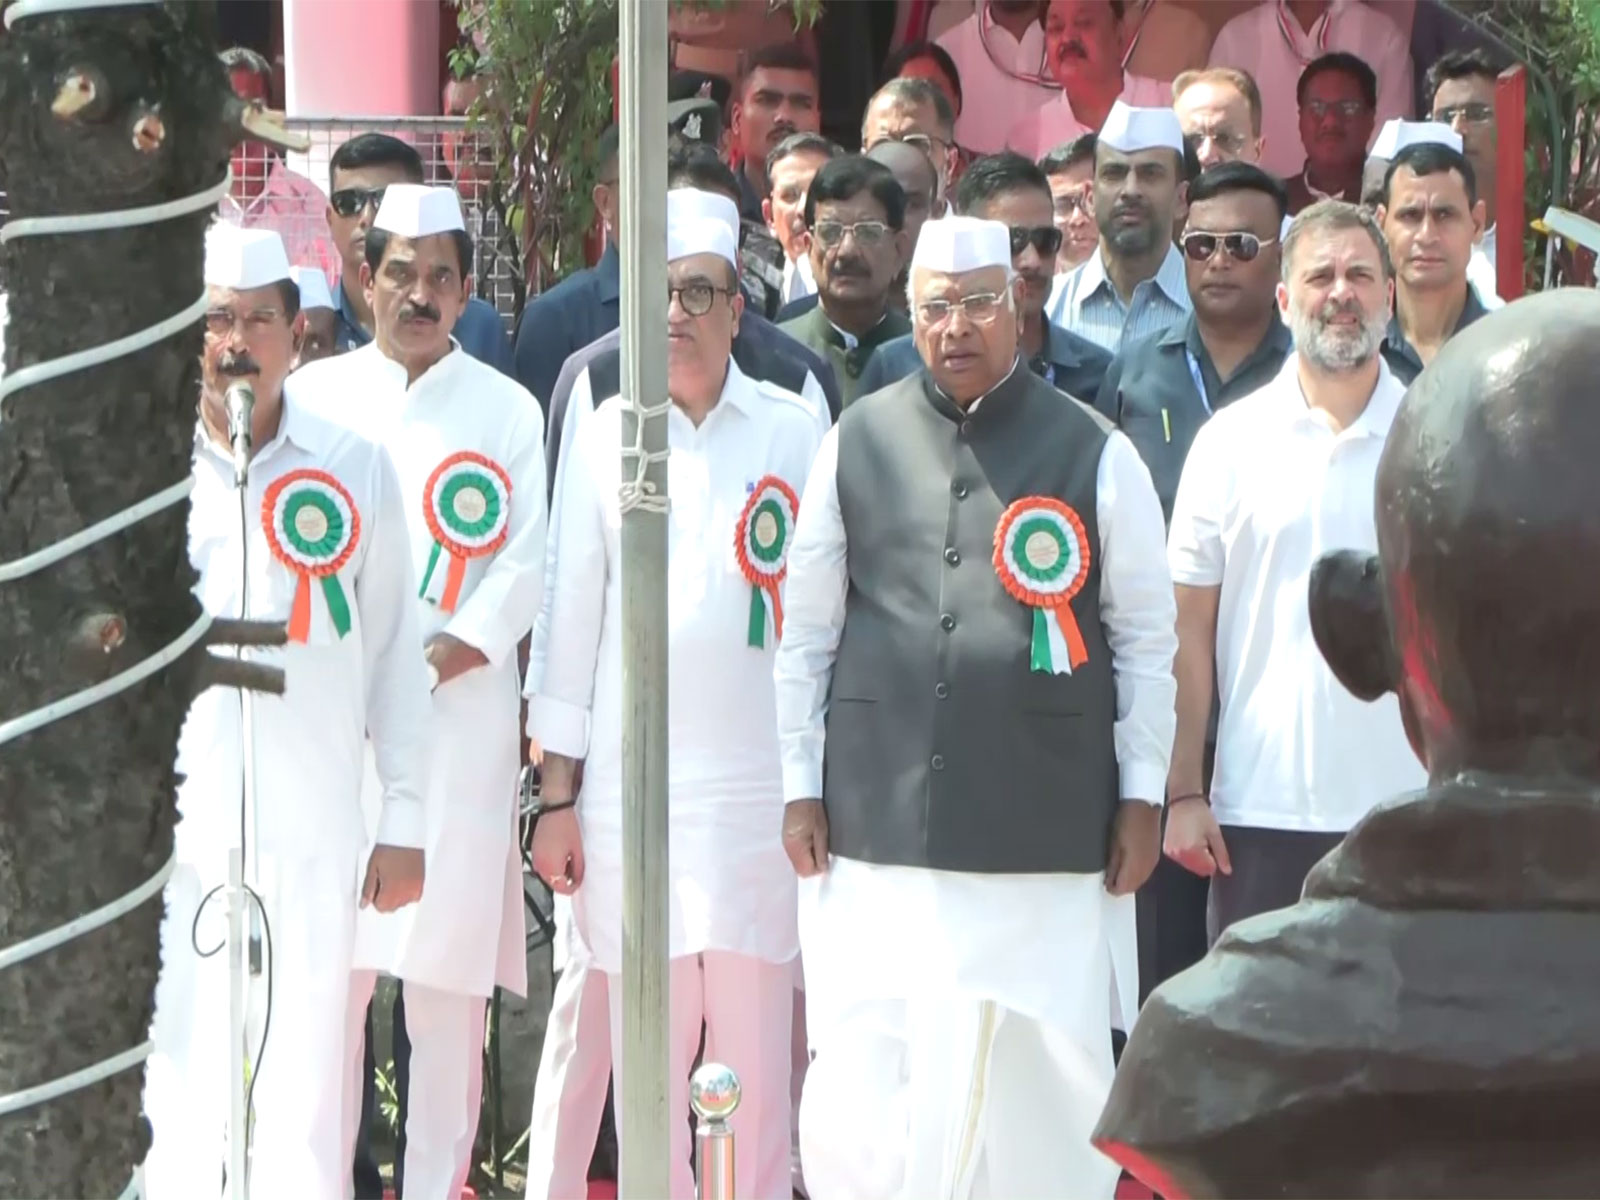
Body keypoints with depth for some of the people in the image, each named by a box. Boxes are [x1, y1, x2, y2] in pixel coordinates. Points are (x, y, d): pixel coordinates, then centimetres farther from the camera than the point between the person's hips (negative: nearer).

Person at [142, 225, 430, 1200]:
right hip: (170, 822, 0)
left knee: (304, 1079, 4)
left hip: (314, 833, 1)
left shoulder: (356, 469, 5)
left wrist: (404, 820, 6)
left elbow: (394, 652, 8)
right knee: (173, 1090, -2)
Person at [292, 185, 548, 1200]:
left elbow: (527, 563, 1)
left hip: (462, 714, 0)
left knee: (450, 975, -1)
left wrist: (441, 659, -11)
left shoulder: (508, 410, 8)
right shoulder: (316, 393, 9)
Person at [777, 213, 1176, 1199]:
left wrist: (1141, 798, 2)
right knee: (862, 1083, -1)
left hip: (1046, 828, -1)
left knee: (1042, 1078, 1)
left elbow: (1146, 637, 6)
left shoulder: (1094, 453, 2)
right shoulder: (857, 444, 8)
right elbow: (807, 629, 12)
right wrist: (802, 786, 8)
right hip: (877, 823, 2)